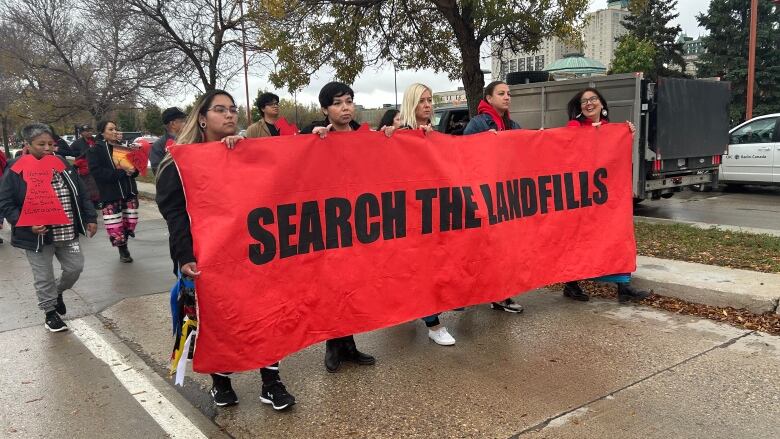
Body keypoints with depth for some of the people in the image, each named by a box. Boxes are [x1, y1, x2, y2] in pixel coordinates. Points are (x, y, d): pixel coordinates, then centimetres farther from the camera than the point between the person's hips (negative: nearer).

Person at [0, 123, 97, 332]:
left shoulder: (63, 165, 3)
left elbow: (80, 194, 10)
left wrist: (90, 218, 4)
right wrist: (27, 224, -22)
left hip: (67, 233, 4)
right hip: (37, 236, -4)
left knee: (75, 267, 13)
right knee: (44, 277, 8)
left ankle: (57, 292, 42)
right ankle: (50, 312, 28)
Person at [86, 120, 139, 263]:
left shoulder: (123, 147, 14)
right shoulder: (95, 150, -2)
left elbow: (136, 167, 15)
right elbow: (97, 172, -15)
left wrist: (133, 170, -10)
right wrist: (122, 173, -20)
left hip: (129, 191, 5)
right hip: (110, 194, -4)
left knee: (130, 223, 5)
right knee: (115, 227, -7)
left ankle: (124, 245, 29)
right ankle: (123, 250, 14)